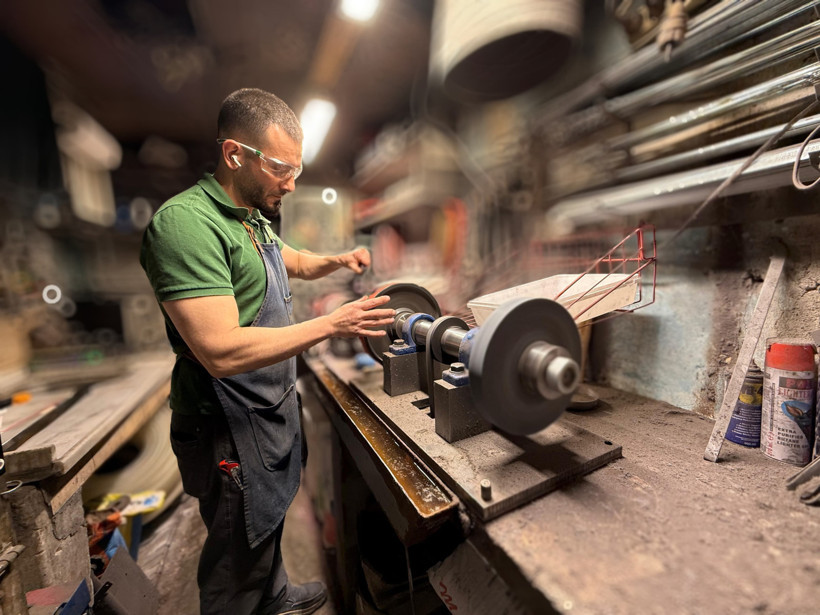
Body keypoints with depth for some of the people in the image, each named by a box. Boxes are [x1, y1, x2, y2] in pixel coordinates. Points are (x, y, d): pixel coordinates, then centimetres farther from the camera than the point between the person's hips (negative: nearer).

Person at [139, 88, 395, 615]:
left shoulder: (255, 219, 7)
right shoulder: (186, 222, -23)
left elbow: (293, 262, 26)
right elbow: (222, 351, -30)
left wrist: (336, 262, 7)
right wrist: (333, 325, -28)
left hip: (273, 408, 9)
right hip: (230, 428, -9)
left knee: (270, 521, 30)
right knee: (238, 557, 14)